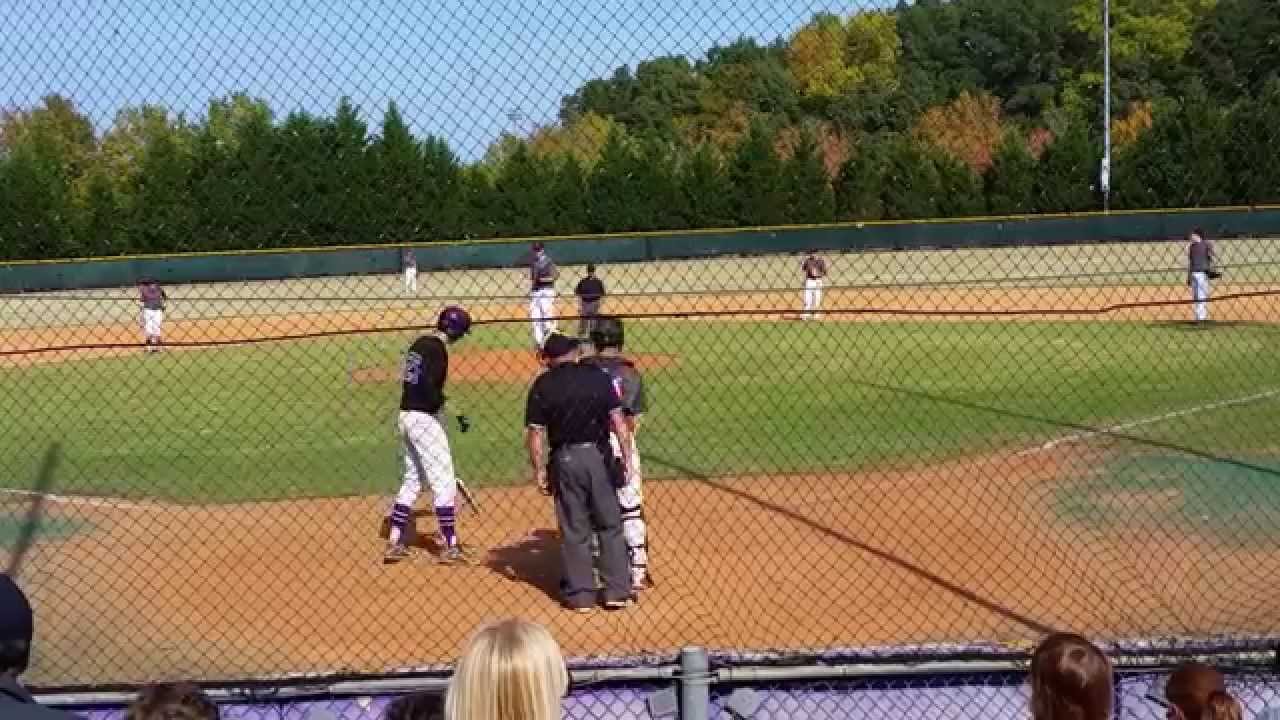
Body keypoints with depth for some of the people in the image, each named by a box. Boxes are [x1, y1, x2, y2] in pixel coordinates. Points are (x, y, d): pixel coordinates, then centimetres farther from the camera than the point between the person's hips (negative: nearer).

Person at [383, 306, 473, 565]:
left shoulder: (419, 344, 11)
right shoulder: (437, 349, -15)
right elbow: (428, 385, -26)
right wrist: (444, 403, -14)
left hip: (406, 415, 9)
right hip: (425, 419, -9)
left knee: (411, 481, 17)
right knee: (444, 483, -1)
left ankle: (395, 544, 18)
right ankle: (449, 547, 2)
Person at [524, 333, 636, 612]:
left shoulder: (542, 385, -2)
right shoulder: (597, 377, 0)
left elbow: (535, 434, -6)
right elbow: (618, 420, -5)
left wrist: (539, 471, 0)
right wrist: (627, 457, -2)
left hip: (565, 459, 0)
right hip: (598, 456, 1)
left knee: (574, 529, 9)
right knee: (610, 525, 11)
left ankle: (581, 595, 13)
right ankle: (618, 591, 12)